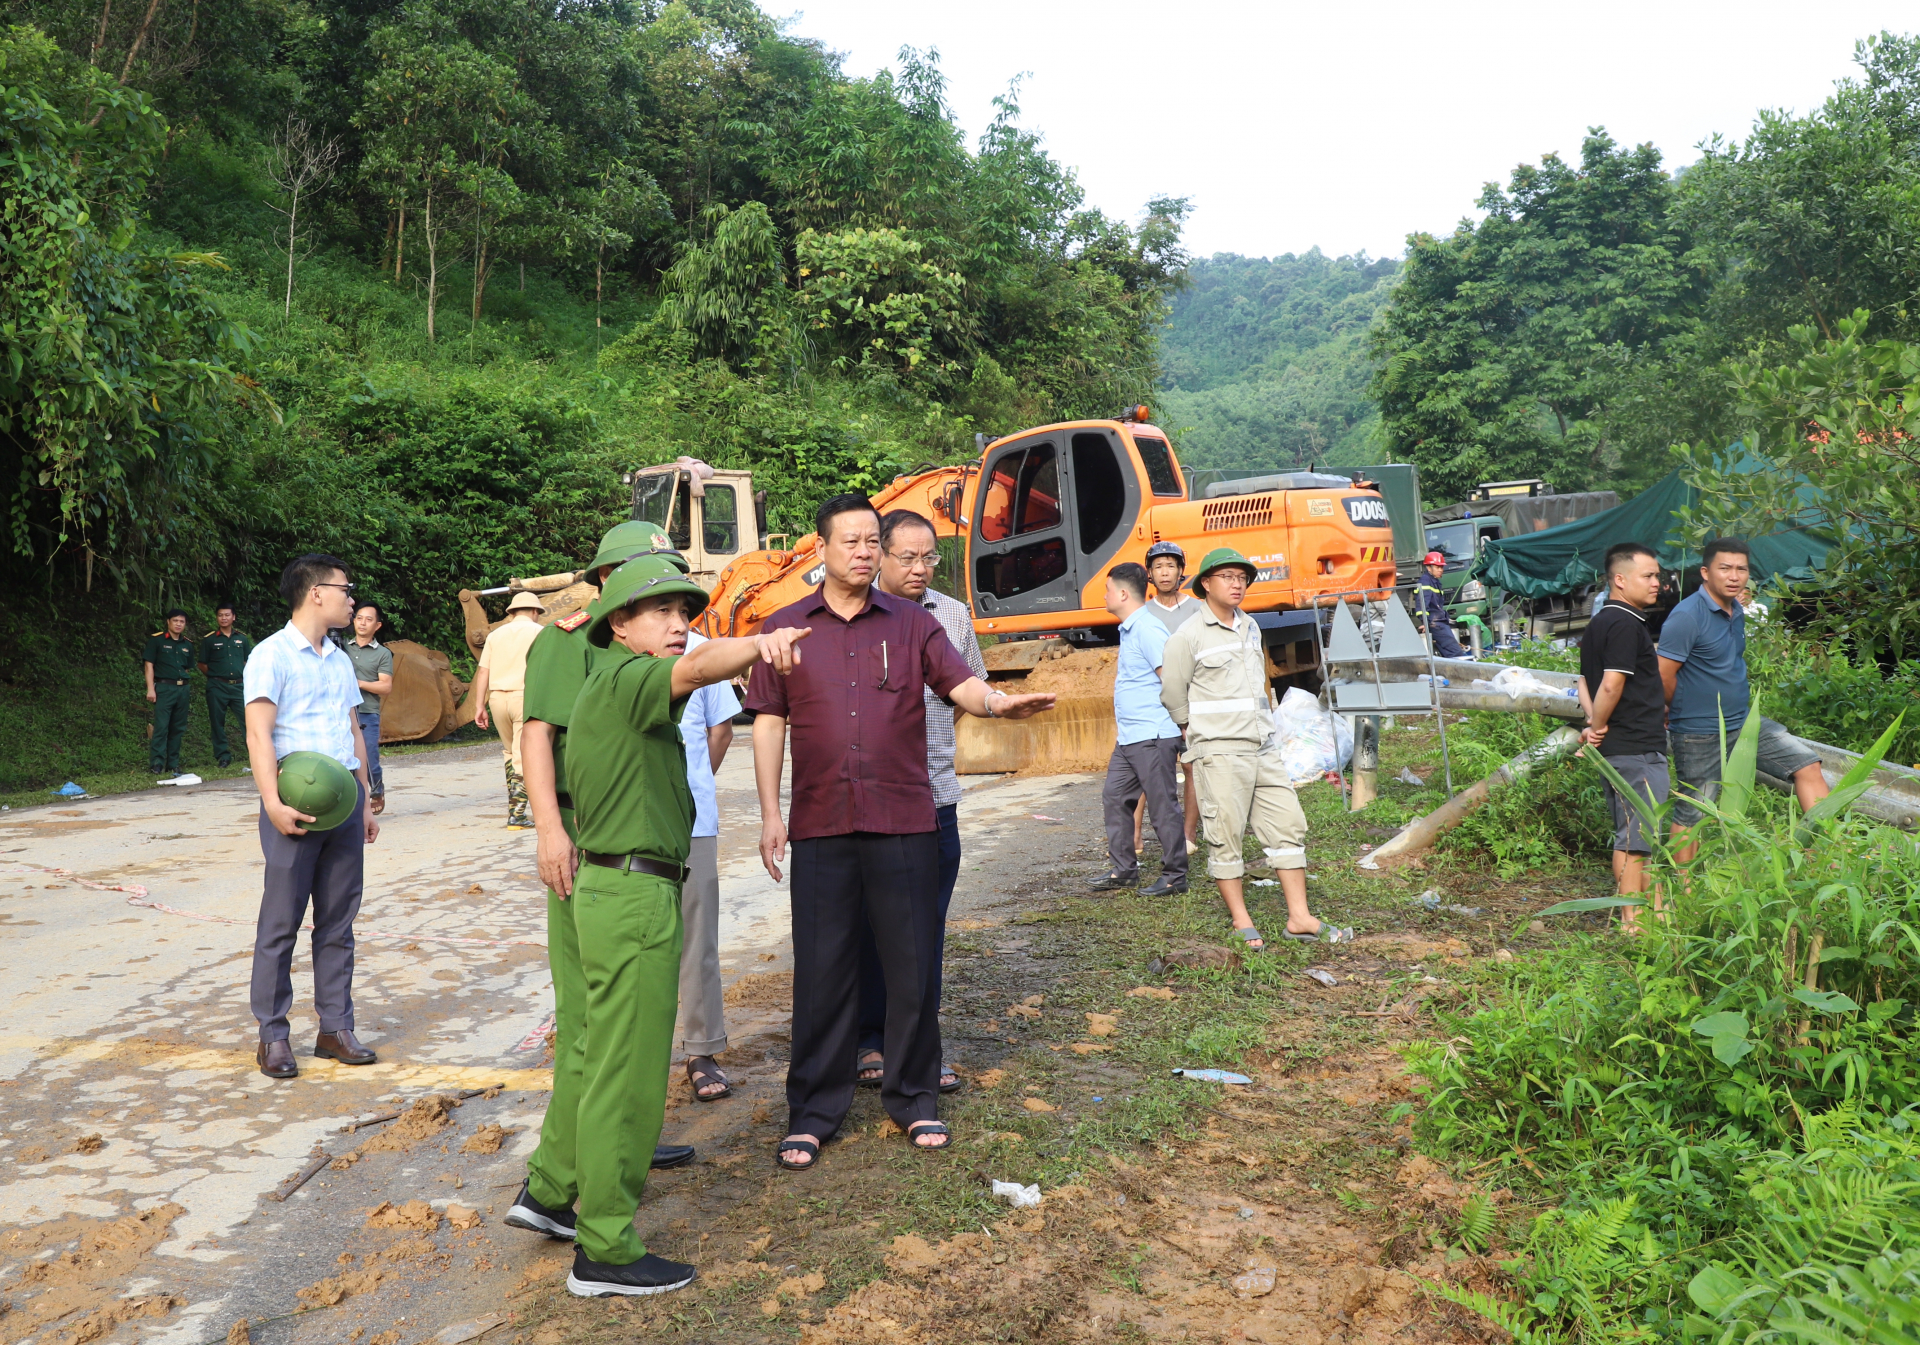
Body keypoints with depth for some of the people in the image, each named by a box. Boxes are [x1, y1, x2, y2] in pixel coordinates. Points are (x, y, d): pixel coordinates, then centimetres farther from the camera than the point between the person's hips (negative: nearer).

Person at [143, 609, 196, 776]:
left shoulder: (187, 644, 14)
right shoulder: (156, 640, 0)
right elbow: (149, 664, -4)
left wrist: (183, 680, 10)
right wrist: (150, 689, -11)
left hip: (182, 689, 5)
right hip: (164, 688, -5)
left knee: (177, 729, 8)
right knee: (161, 728, -10)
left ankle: (173, 765, 14)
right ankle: (156, 764, -7)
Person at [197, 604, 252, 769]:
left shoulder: (242, 638, 11)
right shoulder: (209, 639, 4)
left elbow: (248, 662, 16)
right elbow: (202, 665, 7)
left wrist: (244, 678, 4)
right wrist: (214, 677, 1)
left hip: (238, 686, 1)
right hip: (217, 687, -1)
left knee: (248, 718, -6)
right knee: (218, 723, 3)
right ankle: (223, 755, 11)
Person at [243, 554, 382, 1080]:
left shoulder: (340, 660, 17)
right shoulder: (272, 655, -4)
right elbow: (259, 733, -13)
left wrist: (365, 803, 19)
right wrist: (273, 803, -23)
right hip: (297, 801, -6)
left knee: (338, 920, 9)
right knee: (281, 922, 0)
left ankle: (336, 1027, 16)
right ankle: (272, 1036, 9)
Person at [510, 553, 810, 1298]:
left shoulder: (599, 693, 17)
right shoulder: (627, 680, -14)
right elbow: (699, 666, -36)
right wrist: (762, 643, -53)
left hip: (608, 885, 10)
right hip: (636, 896, -10)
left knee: (603, 1053, 22)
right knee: (629, 1075, -2)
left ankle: (549, 1189, 37)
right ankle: (606, 1252, 9)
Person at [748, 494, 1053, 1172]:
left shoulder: (911, 622, 7)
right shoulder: (784, 627, 7)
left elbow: (960, 683, -5)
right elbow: (769, 723, 7)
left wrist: (998, 702, -27)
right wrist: (770, 813, 3)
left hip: (905, 823, 0)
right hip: (821, 828, 0)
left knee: (914, 967, 6)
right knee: (822, 971, 5)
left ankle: (914, 1100, 24)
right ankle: (813, 1113, 19)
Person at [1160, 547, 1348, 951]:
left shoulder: (1251, 627, 13)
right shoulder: (1187, 637, -8)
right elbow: (1173, 695, 0)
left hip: (1263, 747, 7)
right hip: (1219, 753, -6)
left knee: (1288, 825, 5)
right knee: (1225, 835, -2)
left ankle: (1300, 918, 11)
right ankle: (1241, 923, 9)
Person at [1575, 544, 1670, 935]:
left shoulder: (1599, 623, 15)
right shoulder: (1625, 624, -16)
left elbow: (1586, 683, 17)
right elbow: (1612, 685, -23)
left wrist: (1593, 724, 4)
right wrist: (1597, 727, -10)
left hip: (1616, 748, 10)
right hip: (1637, 748, -10)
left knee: (1628, 835, 16)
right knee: (1636, 837, -4)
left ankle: (1650, 912, 27)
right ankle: (1633, 923, 2)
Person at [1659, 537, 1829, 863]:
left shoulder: (1736, 611, 7)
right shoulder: (1687, 616, -20)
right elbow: (1663, 676, -20)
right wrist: (1683, 713, -4)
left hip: (1744, 722, 8)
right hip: (1699, 735, -8)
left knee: (1807, 764, 4)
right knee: (1691, 815, 2)